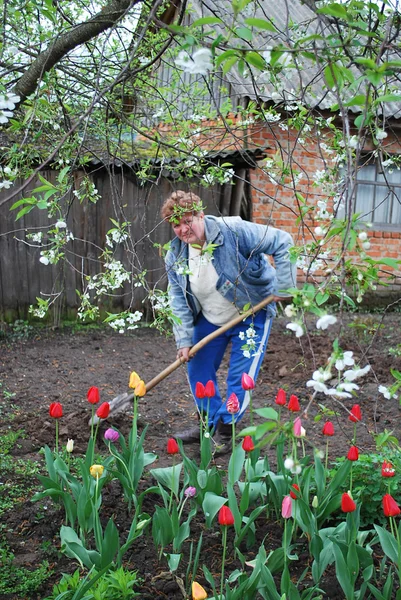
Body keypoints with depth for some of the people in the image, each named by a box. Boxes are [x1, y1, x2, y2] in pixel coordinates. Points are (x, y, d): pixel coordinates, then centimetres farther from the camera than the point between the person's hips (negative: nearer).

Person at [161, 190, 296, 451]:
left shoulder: (234, 231, -27)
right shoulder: (175, 255, -8)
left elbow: (283, 243, -24)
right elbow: (178, 300, -5)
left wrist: (283, 287, -27)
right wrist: (184, 340, -11)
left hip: (251, 315, -5)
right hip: (209, 320, 5)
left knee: (240, 378, -3)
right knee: (199, 372, 11)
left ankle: (225, 430, 16)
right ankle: (209, 423, 32)